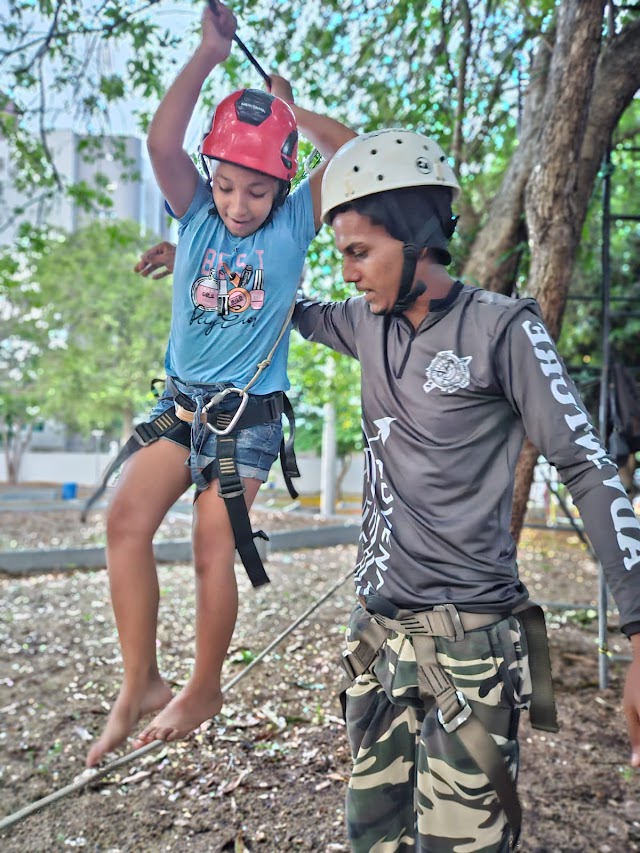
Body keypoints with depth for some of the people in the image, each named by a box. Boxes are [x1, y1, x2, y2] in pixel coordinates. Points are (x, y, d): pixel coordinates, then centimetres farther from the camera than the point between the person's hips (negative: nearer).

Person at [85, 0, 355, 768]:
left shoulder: (294, 223, -1)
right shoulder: (196, 213, 3)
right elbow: (161, 142, -12)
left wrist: (293, 111, -1)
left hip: (248, 414, -3)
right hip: (180, 401, 4)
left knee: (213, 551, -3)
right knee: (125, 520, -9)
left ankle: (203, 688, 19)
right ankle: (139, 683, 5)